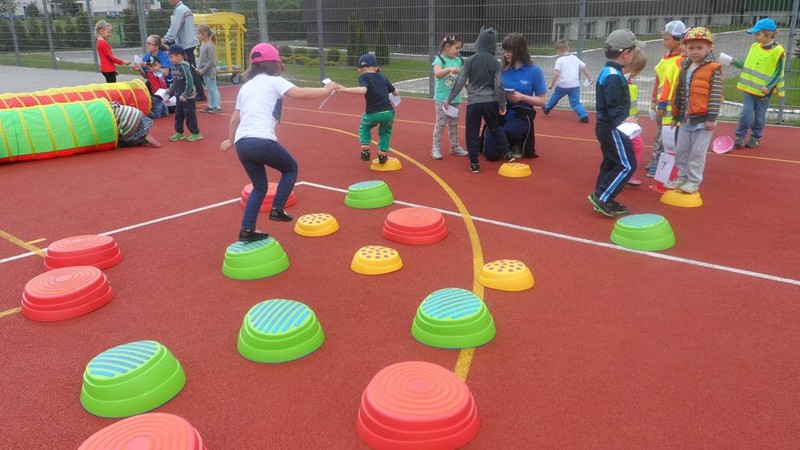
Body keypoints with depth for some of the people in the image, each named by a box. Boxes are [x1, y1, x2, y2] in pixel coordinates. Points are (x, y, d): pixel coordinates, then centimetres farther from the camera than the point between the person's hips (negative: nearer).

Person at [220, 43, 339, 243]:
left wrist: (230, 140, 44)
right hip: (262, 141, -7)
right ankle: (277, 209, 8)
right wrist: (326, 90, 2)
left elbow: (235, 118, 29)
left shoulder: (245, 87, 23)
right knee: (291, 168, 20)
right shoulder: (273, 81, 5)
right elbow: (301, 93, -10)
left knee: (259, 186, 21)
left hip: (241, 143, 7)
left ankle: (247, 230, 15)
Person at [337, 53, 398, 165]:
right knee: (385, 131, 30)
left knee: (364, 128, 29)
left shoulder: (363, 77, 0)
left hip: (372, 113, -2)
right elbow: (395, 92, 20)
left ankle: (365, 150, 14)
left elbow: (363, 90, -20)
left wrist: (345, 90, -21)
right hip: (388, 112, 2)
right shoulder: (383, 77, 14)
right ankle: (382, 154, 22)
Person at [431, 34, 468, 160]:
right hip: (442, 99, -5)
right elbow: (437, 73, -29)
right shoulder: (440, 59, -10)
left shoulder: (458, 60, 8)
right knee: (440, 124, -2)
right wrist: (450, 69, -41)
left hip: (455, 99, 6)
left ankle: (454, 147, 24)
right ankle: (436, 148, 6)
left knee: (454, 124, 14)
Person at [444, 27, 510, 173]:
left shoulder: (471, 60, -3)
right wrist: (502, 104, 6)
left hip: (473, 102, -1)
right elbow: (498, 85, -3)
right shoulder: (495, 62, -1)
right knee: (495, 128, 20)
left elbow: (460, 81, -2)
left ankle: (474, 163, 5)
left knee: (472, 133, 6)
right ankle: (507, 153, 19)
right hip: (490, 102, 1)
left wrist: (449, 98, 6)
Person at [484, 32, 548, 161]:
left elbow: (542, 101, -5)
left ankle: (516, 146, 1)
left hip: (521, 115, -2)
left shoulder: (534, 71, -6)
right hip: (500, 113, 3)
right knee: (491, 154, -8)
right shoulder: (502, 69, 0)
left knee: (509, 131, -37)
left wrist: (522, 97, -19)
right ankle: (508, 144, 28)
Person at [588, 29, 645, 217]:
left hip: (606, 126, 11)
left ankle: (603, 200, 20)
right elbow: (613, 107, -23)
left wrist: (624, 120, 19)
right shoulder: (614, 76, -19)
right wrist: (623, 122, -29)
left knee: (611, 163, 16)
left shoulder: (607, 72, 13)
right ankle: (602, 197, -7)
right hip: (612, 129, -11)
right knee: (627, 165, -6)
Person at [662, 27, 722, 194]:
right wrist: (676, 116, 16)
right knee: (681, 150, 13)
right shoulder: (685, 68, 10)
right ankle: (682, 177, 27)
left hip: (703, 118, -6)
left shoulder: (713, 68, -9)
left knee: (697, 152, 1)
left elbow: (715, 95, -12)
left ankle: (694, 181, 10)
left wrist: (712, 117, -17)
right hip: (686, 118, 7)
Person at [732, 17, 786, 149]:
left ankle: (756, 138, 21)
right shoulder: (754, 47, 4)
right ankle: (740, 137, 9)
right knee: (746, 112, 0)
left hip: (763, 91, -3)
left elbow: (778, 73, -9)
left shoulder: (778, 51, -10)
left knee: (759, 116, 8)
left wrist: (769, 86, -18)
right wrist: (734, 61, 2)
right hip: (749, 87, 3)